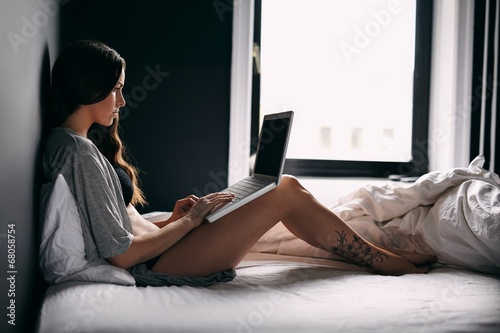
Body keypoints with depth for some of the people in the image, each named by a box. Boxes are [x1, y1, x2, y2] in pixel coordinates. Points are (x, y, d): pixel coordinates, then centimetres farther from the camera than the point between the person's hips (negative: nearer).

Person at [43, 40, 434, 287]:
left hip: (155, 251, 10)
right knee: (288, 191, -9)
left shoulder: (72, 143, 12)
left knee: (285, 187, 9)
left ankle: (379, 253, 20)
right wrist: (189, 220, -11)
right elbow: (121, 254, -22)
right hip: (154, 268, -10)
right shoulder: (79, 153, -20)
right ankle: (383, 260, 11)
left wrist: (174, 219, 3)